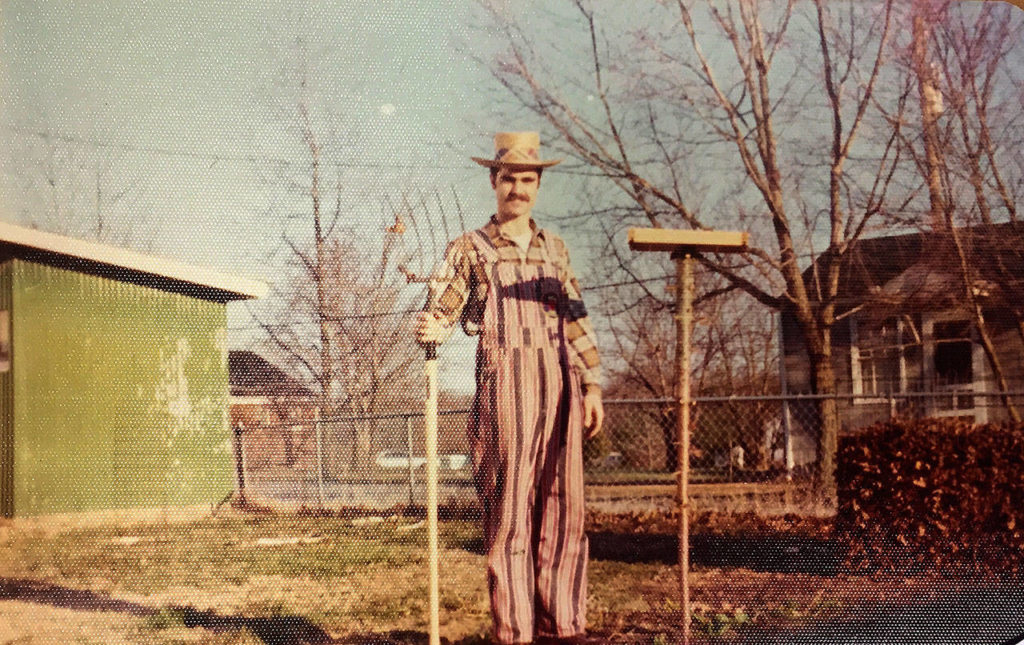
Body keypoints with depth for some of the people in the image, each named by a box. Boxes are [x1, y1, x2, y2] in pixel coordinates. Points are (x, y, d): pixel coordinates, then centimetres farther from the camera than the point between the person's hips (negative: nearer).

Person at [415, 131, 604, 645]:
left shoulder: (554, 248, 19)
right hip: (504, 388, -4)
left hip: (560, 386, 4)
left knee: (563, 506, 5)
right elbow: (441, 313, -2)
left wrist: (592, 385, 13)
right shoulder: (469, 250, 7)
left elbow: (577, 322, 19)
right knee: (508, 510, -5)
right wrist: (430, 329, -25)